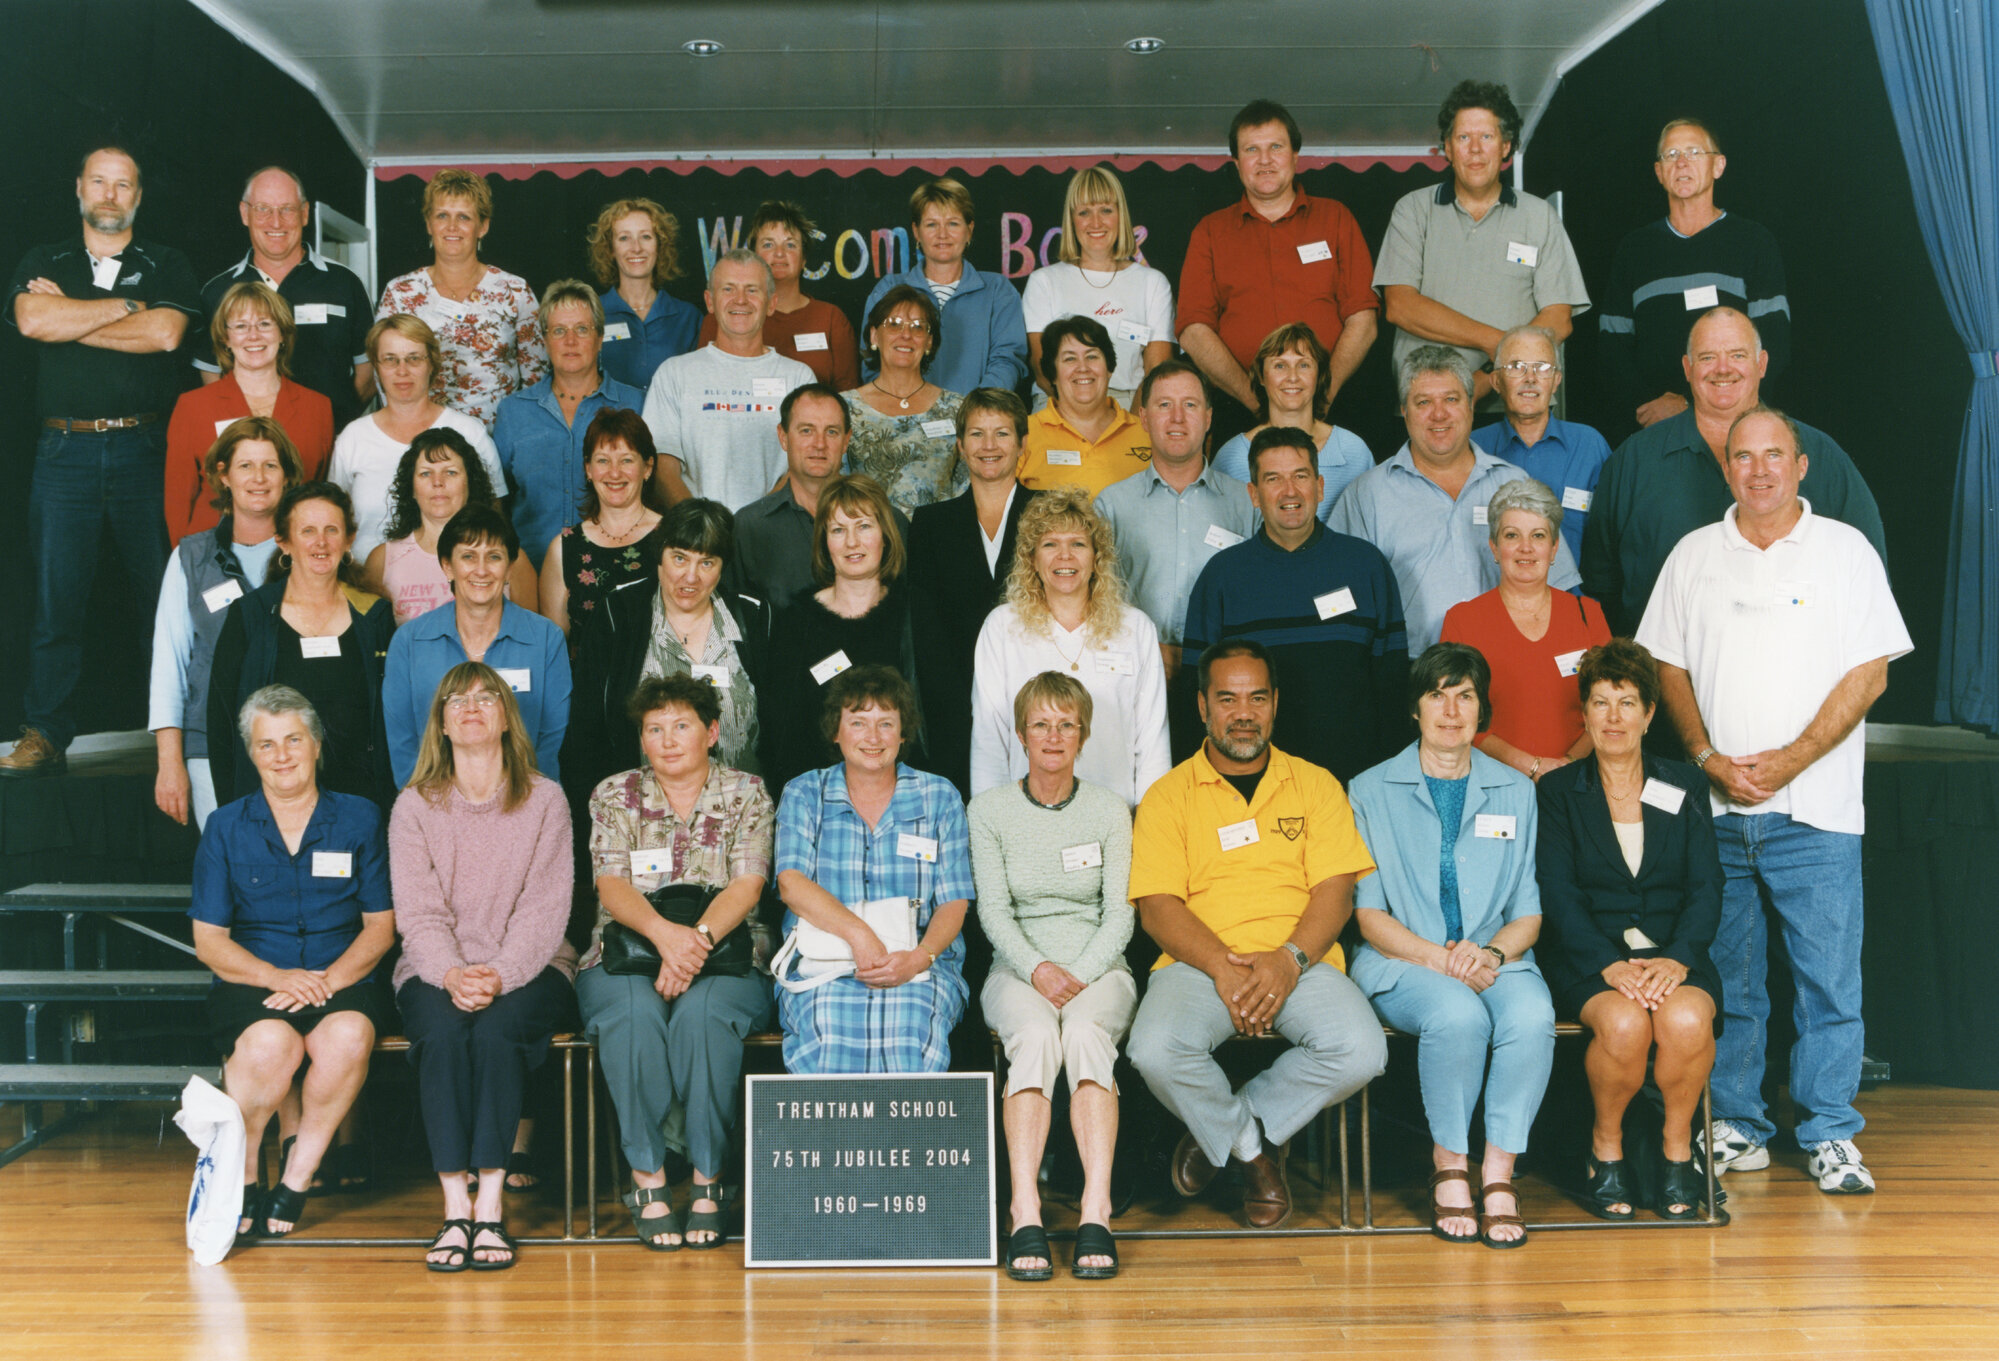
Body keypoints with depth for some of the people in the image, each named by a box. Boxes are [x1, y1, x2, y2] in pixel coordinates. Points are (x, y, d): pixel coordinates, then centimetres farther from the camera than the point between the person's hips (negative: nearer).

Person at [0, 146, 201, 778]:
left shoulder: (167, 265, 11)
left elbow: (165, 333, -8)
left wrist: (68, 316, -3)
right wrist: (123, 307, -4)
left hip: (145, 449, -1)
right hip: (65, 451, 1)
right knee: (56, 600, 0)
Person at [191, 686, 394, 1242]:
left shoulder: (360, 819, 9)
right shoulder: (226, 827, 9)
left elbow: (380, 926, 6)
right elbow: (209, 940, 5)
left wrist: (331, 979, -13)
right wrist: (276, 977, -14)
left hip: (342, 981, 0)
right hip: (252, 984, 0)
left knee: (347, 1036, -35)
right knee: (272, 1043, -35)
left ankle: (296, 1178, -16)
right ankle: (238, 1179, -11)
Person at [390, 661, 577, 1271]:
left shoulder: (544, 800, 6)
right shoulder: (413, 807, 8)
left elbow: (544, 908, -3)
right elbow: (418, 912, -1)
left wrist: (499, 975, -20)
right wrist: (452, 975, -20)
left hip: (527, 968, -1)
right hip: (437, 971, 1)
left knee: (497, 1030, -33)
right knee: (442, 1031, -32)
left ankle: (491, 1206, -32)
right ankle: (455, 1208, -32)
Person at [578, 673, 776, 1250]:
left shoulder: (746, 795, 8)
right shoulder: (614, 796, 10)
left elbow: (745, 886, -5)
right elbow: (611, 886, -4)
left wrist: (697, 938, -25)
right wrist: (664, 933, -25)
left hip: (726, 961, -1)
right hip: (625, 958, 1)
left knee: (702, 1012, -35)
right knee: (634, 1013, -35)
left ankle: (709, 1181, -25)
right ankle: (648, 1178, -25)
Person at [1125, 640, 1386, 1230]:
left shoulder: (1315, 785, 15)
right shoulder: (1168, 796, 11)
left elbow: (1335, 889, 4)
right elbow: (1157, 908, 0)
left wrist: (1290, 959, -15)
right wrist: (1223, 967, -17)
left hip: (1301, 963, 1)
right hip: (1198, 962, -1)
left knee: (1360, 1052, -29)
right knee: (1156, 1051, -33)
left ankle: (1220, 1131, -3)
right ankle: (1254, 1149, -1)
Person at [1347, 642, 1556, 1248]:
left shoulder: (1516, 793, 15)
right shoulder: (1372, 790, 8)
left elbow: (1528, 914, 12)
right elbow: (1369, 916, 2)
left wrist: (1493, 953, -11)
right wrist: (1440, 958, -14)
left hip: (1495, 959, 2)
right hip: (1402, 964, -2)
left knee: (1532, 1016, -32)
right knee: (1458, 1015, -35)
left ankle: (1498, 1172, -22)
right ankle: (1449, 1168, -16)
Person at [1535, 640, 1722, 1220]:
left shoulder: (1686, 788, 13)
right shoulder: (1557, 793, 7)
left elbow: (1706, 888, 4)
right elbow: (1557, 893, -4)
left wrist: (1677, 958, -16)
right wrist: (1611, 964, -20)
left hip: (1674, 952, 1)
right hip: (1587, 958, -1)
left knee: (1686, 1018, -32)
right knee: (1624, 1023, -33)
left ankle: (1677, 1149, -7)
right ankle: (1605, 1148, -6)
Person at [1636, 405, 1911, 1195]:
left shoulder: (1845, 551, 3)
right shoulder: (1694, 555, 11)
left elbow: (1868, 673, -2)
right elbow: (1668, 668, 11)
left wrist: (1790, 760, -11)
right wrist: (1709, 760, -4)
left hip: (1815, 809, -2)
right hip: (1714, 807, 2)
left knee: (1829, 976, -2)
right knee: (1725, 978, 6)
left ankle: (1831, 1133, 7)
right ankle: (1735, 1126, 16)